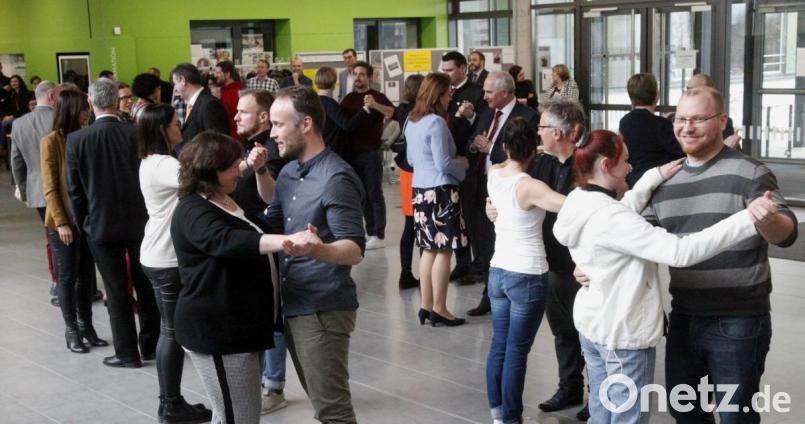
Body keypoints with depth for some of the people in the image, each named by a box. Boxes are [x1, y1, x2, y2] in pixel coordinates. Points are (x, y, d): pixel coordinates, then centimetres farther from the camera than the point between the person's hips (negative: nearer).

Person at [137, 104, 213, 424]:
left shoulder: (152, 162, 14)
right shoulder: (162, 164, -19)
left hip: (159, 256, 10)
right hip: (168, 259, -10)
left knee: (170, 329, 15)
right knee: (175, 331, -1)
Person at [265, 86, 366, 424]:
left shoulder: (336, 178, -18)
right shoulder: (287, 172, 10)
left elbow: (355, 250, -24)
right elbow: (270, 225, 20)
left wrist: (317, 250, -44)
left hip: (324, 308, -9)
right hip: (292, 304, 9)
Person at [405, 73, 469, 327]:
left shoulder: (412, 122, 11)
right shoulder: (436, 123, -15)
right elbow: (443, 164, -17)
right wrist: (462, 163, 0)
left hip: (420, 189, 9)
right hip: (440, 190, -9)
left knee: (429, 250, 13)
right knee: (444, 250, -2)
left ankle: (427, 306, 16)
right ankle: (439, 309, 2)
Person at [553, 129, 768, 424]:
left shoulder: (578, 204, 0)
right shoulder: (609, 217, -29)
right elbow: (679, 252, -36)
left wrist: (655, 177, 15)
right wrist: (748, 220, -39)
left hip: (591, 322, 10)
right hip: (622, 332, -9)